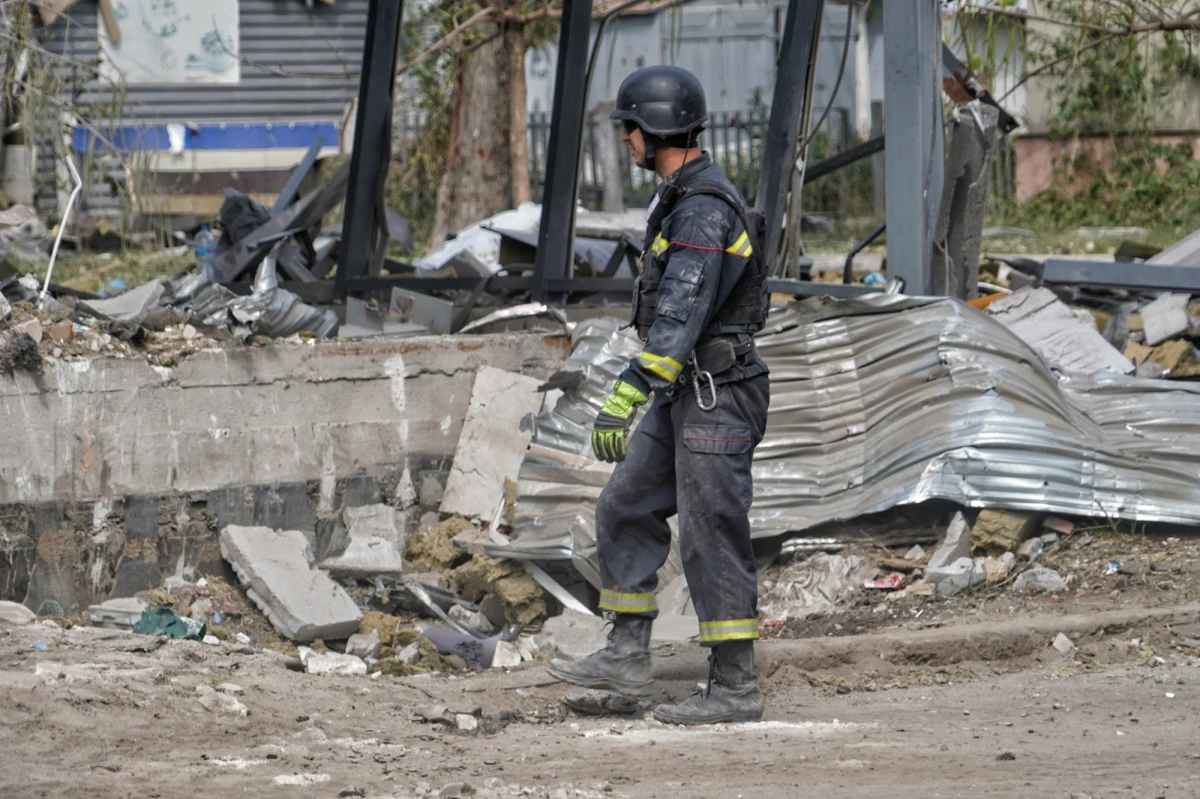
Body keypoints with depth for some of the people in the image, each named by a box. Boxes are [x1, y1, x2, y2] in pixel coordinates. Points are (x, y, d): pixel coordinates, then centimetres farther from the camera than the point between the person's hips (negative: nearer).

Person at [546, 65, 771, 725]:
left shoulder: (703, 211, -20)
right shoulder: (682, 199, 14)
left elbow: (680, 314, -29)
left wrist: (627, 395, -35)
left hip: (715, 399, -10)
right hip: (684, 397, 10)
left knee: (712, 537, -7)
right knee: (626, 510, 12)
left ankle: (735, 689, -3)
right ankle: (626, 657, 16)